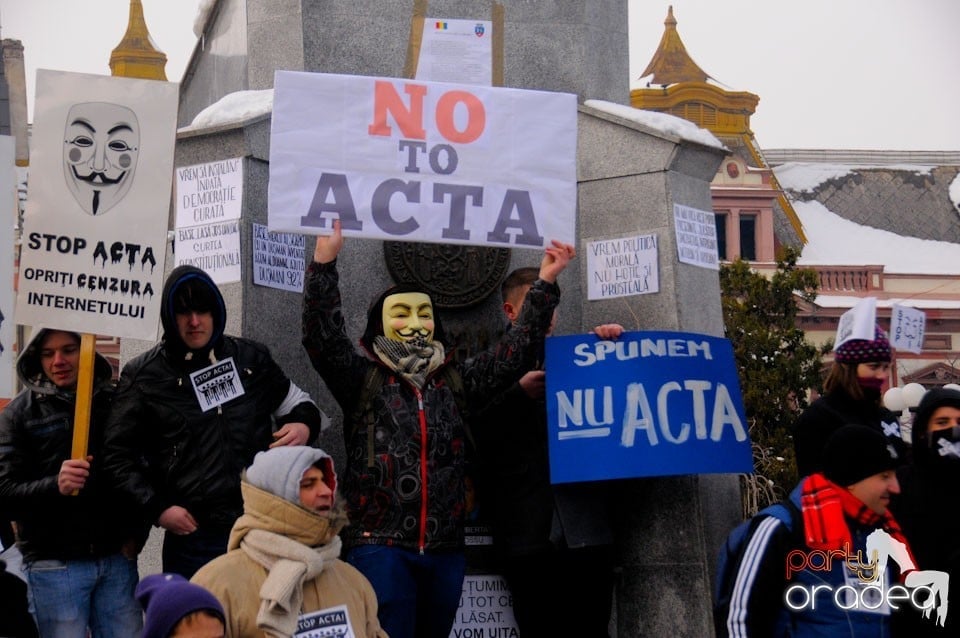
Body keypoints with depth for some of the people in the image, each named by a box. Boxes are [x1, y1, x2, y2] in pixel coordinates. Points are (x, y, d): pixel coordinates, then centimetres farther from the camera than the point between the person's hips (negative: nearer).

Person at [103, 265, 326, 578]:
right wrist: (157, 508, -8)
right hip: (192, 538, -2)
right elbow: (118, 454, 2)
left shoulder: (250, 358, 10)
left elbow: (297, 400, 23)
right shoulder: (143, 376, 3)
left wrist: (304, 424, -1)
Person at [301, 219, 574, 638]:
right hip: (379, 545, -4)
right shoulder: (363, 380, 4)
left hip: (444, 549, 4)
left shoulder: (456, 383, 15)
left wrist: (545, 284, 4)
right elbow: (322, 336, -10)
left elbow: (517, 350, 11)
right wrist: (324, 261, -20)